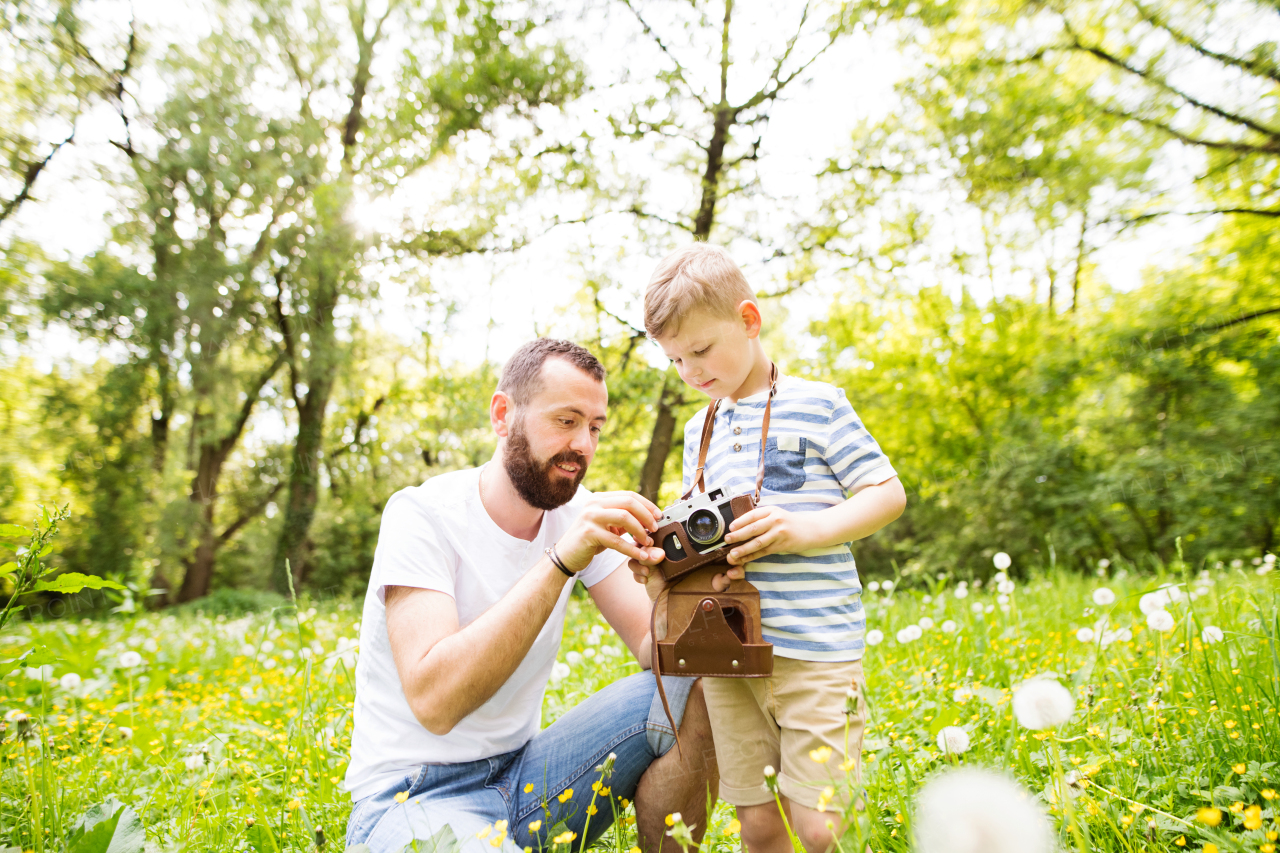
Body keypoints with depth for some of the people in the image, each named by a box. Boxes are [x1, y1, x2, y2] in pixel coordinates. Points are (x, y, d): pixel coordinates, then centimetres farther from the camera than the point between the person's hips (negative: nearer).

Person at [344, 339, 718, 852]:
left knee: (690, 690, -13)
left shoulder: (578, 515, 1)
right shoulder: (421, 515, -17)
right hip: (413, 793, -5)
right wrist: (561, 560, -35)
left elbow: (654, 649, -4)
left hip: (522, 772, 6)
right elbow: (434, 700, -30)